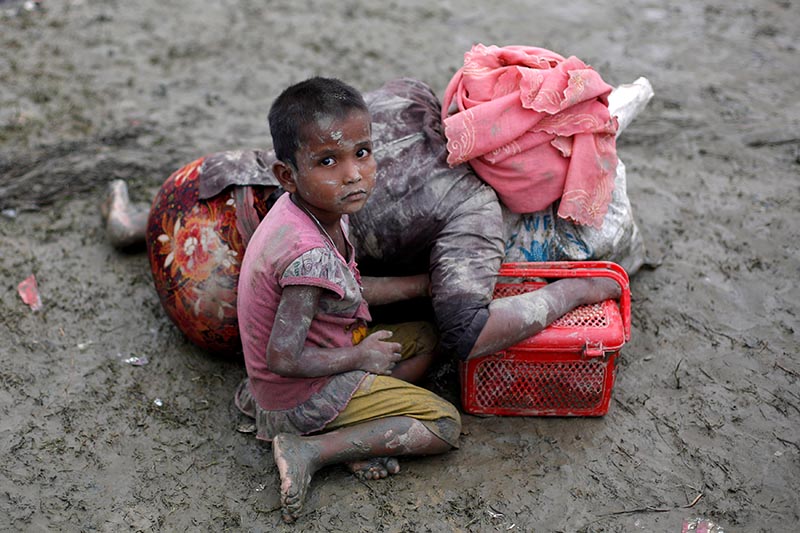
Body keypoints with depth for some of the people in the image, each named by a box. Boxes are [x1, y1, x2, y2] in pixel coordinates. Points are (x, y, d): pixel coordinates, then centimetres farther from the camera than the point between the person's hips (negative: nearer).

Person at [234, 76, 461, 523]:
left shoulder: (320, 210, -6)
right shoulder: (311, 254, -34)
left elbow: (342, 289, 6)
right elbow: (283, 358, -31)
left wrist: (424, 284, 5)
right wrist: (360, 356, -16)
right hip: (299, 395, -9)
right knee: (446, 424, -2)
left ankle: (356, 432, 4)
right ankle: (310, 450, -8)